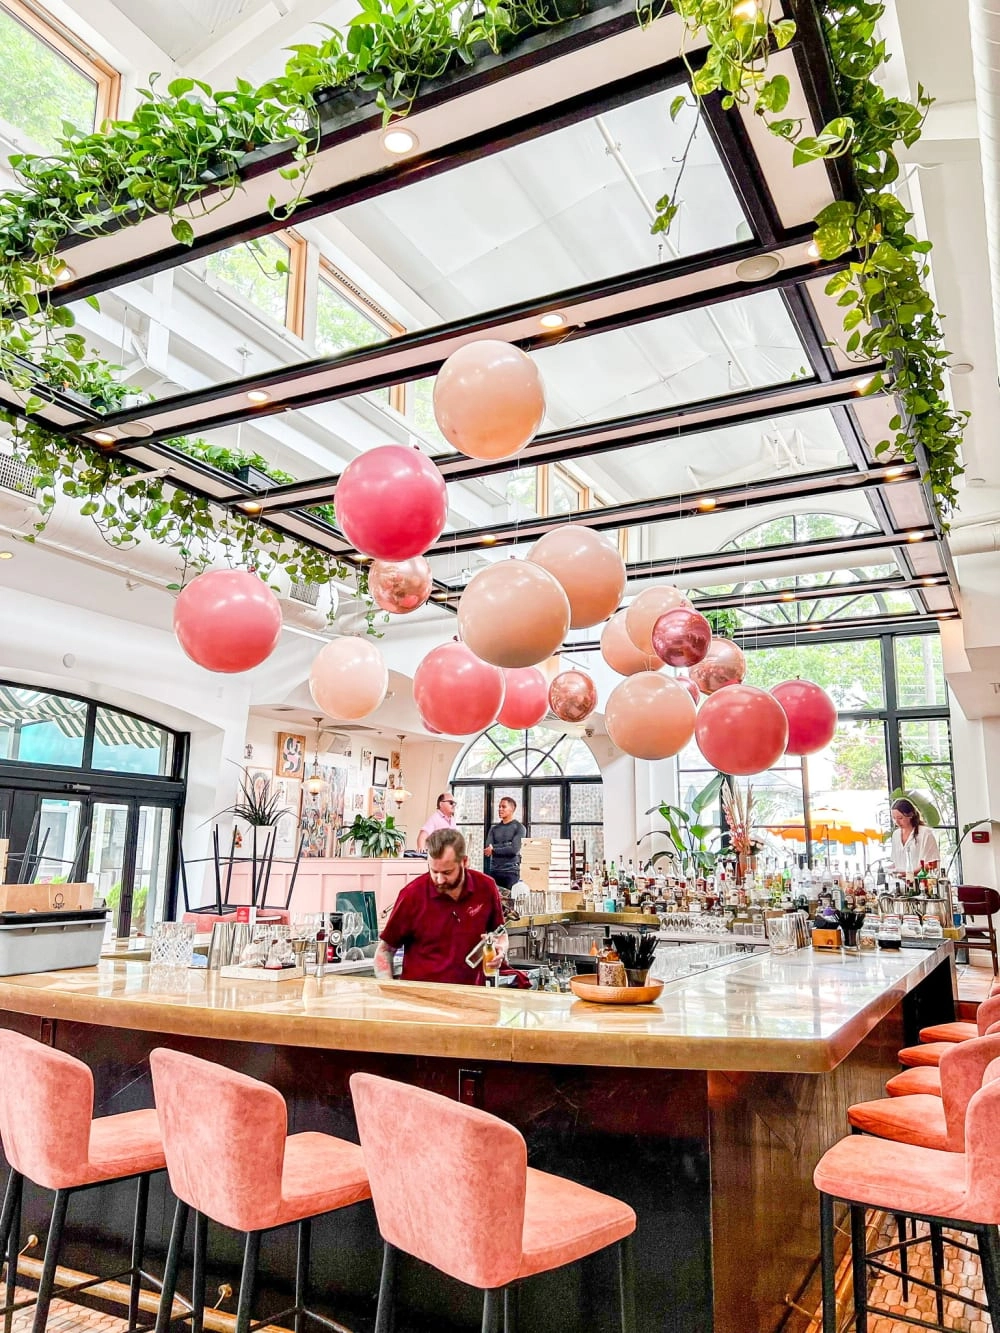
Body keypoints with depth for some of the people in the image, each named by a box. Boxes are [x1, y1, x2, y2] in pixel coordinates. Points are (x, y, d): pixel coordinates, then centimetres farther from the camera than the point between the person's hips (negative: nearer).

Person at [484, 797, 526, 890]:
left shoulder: (519, 828, 1)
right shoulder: (494, 828, 15)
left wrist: (494, 850, -5)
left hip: (511, 872, -4)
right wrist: (506, 846, -11)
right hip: (494, 871, 4)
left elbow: (514, 850, -10)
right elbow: (487, 849, 2)